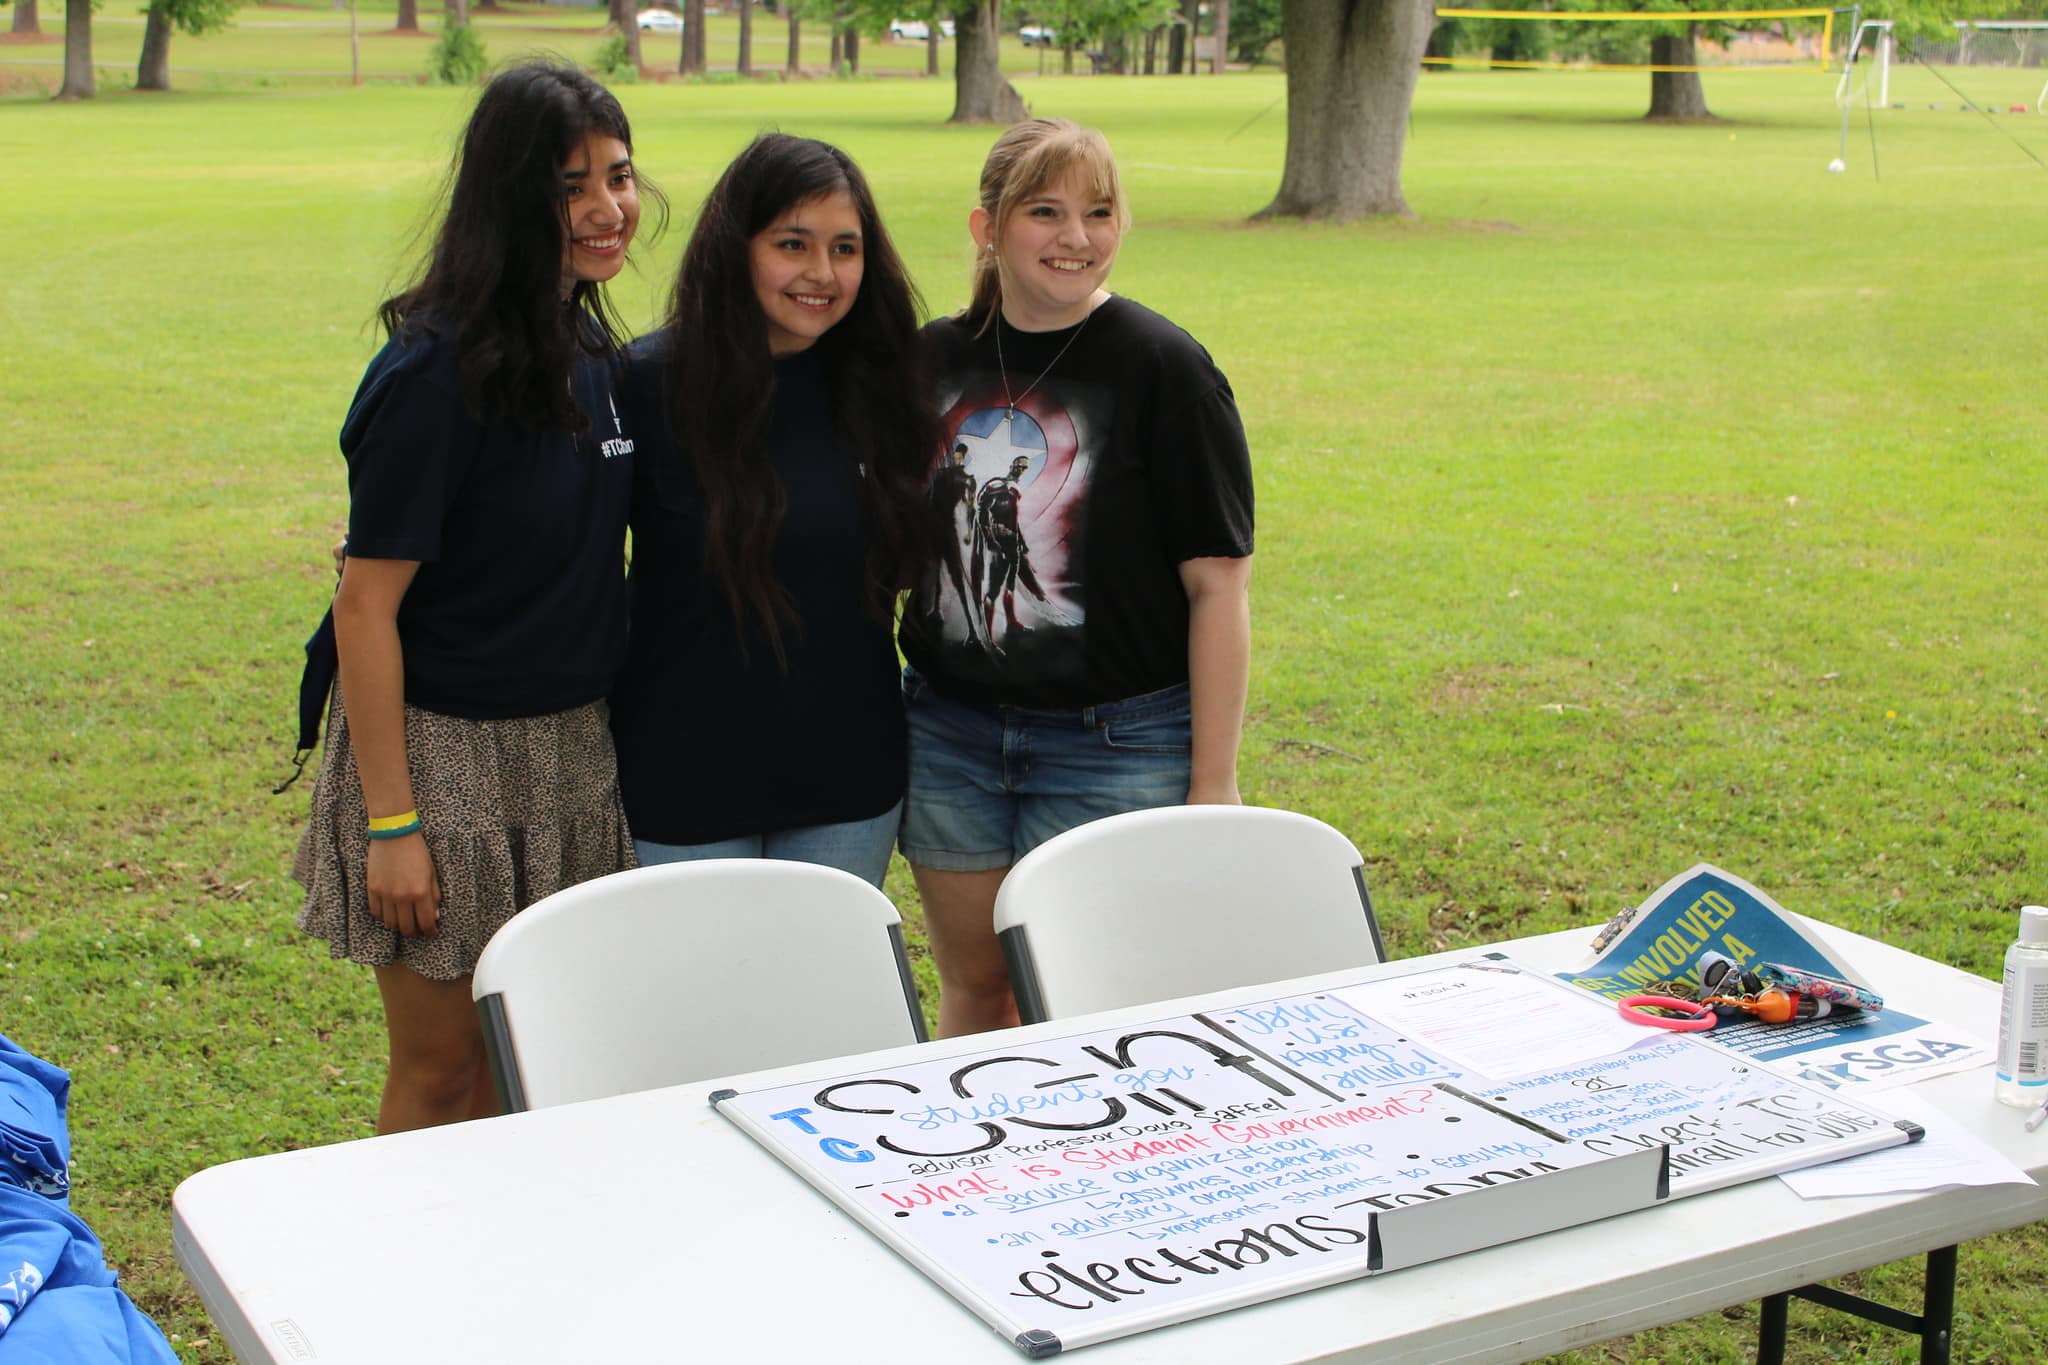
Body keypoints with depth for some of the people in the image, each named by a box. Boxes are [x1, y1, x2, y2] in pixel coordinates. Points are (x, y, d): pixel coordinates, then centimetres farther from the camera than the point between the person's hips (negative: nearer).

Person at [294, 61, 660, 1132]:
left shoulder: (591, 351, 5)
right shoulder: (435, 372, -18)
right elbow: (366, 605, -17)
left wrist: (598, 731, 14)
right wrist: (390, 824, -18)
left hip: (567, 751, 7)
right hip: (443, 749, -7)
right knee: (441, 1065, 5)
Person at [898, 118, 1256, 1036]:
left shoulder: (1163, 367, -9)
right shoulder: (935, 359, 5)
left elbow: (1218, 583, -10)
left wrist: (1213, 782, -12)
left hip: (1117, 749, -4)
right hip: (950, 736, 4)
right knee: (972, 985, 14)